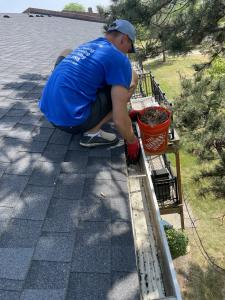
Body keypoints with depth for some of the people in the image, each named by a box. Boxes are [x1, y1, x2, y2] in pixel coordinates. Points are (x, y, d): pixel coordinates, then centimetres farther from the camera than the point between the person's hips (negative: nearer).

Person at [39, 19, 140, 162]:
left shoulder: (86, 46, 20)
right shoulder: (118, 58, -5)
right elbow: (119, 119, -13)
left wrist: (127, 114, 41)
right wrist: (132, 142, 9)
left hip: (48, 112, 8)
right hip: (71, 121, -8)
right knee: (132, 78, 3)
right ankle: (93, 132, -2)